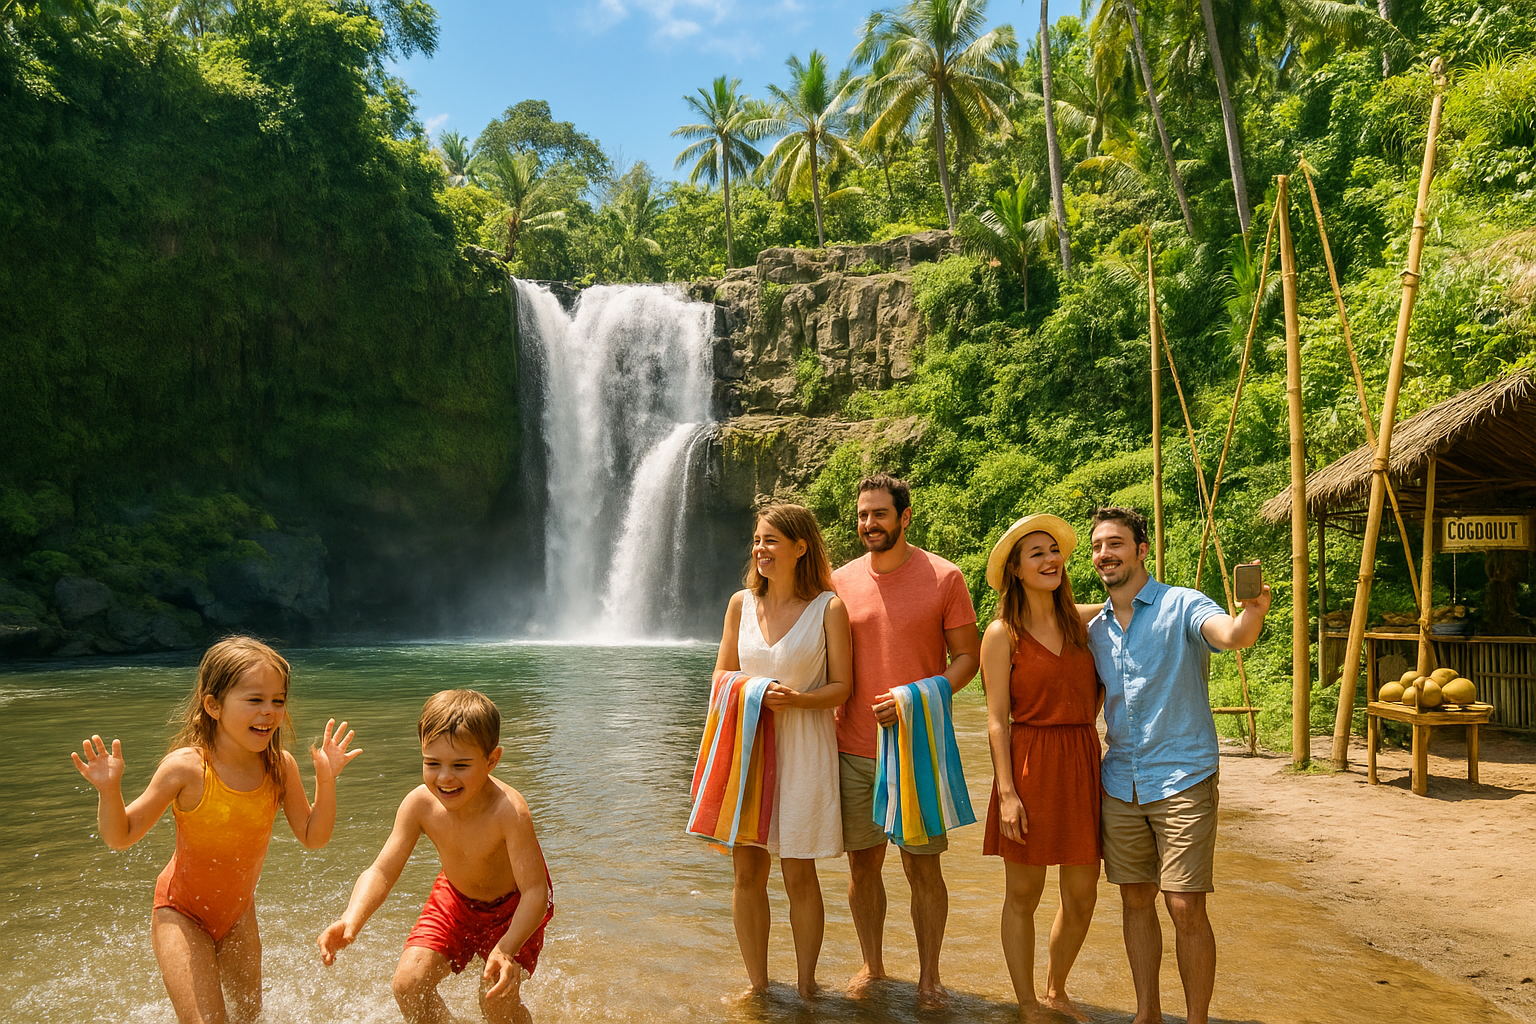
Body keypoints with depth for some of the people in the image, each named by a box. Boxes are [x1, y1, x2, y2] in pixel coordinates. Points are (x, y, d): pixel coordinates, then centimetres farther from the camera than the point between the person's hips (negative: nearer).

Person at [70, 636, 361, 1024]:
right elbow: (121, 837, -15)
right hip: (182, 912, -4)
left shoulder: (280, 766, -16)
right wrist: (109, 790, -33)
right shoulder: (186, 768, -26)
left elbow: (314, 837, -6)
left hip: (238, 912, 5)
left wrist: (326, 780, -18)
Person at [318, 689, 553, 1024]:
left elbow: (534, 892, -37)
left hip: (513, 905, -4)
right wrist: (351, 920, -42)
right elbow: (381, 872, -23)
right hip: (455, 898, 4)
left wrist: (507, 949, -52)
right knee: (407, 983, -8)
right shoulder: (420, 804, -25)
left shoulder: (509, 811, -38)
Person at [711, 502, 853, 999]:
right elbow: (723, 674, 14)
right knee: (747, 870, 5)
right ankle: (757, 984, 22)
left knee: (799, 874, 2)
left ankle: (806, 986, 20)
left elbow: (841, 686, -3)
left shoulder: (828, 608, -4)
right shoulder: (741, 604, 6)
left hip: (803, 748, -3)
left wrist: (797, 699, -21)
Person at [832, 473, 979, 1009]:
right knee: (862, 864, 11)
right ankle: (872, 966, 29)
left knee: (923, 867, 4)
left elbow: (967, 657, -2)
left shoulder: (943, 578, -3)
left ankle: (929, 976, 21)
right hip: (852, 751, 3)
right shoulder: (840, 582, 6)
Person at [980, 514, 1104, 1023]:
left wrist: (1083, 727, 8)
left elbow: (1097, 689, 25)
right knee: (1023, 895, 6)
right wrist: (1007, 792, -13)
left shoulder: (1078, 623, 9)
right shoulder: (1002, 633, -5)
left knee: (1082, 894, 11)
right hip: (1030, 766, -5)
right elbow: (997, 720, -7)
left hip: (1082, 765, 5)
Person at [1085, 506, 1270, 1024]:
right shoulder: (1095, 629, 9)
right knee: (1135, 900, 13)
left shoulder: (1182, 606, -8)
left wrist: (1254, 609, -52)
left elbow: (1233, 634, -29)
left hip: (1182, 781, -5)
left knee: (1186, 908, -5)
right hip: (1120, 785, 5)